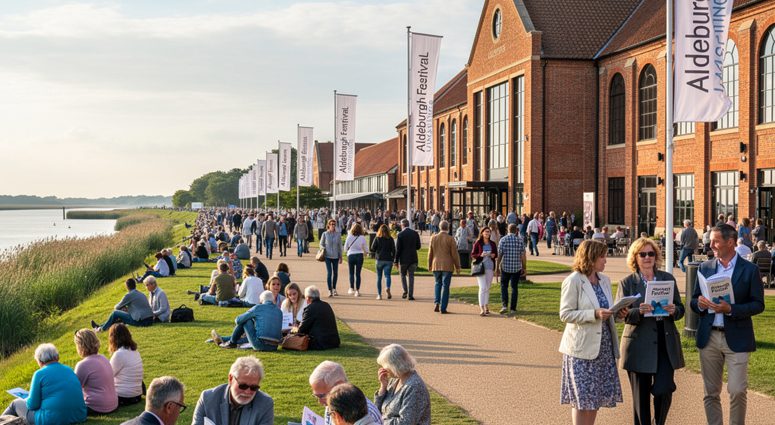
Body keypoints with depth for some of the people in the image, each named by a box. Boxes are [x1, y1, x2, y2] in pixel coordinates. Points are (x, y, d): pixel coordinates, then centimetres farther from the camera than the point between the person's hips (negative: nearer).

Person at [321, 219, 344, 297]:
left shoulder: (338, 234, 2)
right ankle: (330, 290, -10)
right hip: (328, 256, -2)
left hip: (335, 256, 3)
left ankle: (334, 289, 28)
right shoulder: (325, 234, -2)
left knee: (335, 273, 11)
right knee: (329, 273, -12)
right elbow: (321, 244, 9)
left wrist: (340, 256, 9)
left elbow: (340, 246, 8)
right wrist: (323, 249, -11)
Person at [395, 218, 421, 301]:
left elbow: (398, 249, -9)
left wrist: (396, 261, -4)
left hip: (403, 258, -3)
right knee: (411, 276, 7)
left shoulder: (400, 234, -9)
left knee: (403, 275, 15)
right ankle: (410, 295, 2)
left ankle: (405, 291, 3)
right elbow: (418, 247, 6)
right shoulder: (415, 233, 2)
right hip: (413, 258, 3)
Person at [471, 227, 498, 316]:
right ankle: (481, 309, -14)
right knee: (482, 288, -11)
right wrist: (480, 255, -19)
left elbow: (496, 254, 16)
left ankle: (486, 306, 23)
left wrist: (494, 255, -7)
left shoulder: (492, 244, 8)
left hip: (490, 267, 4)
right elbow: (472, 255, -2)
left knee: (487, 288, 12)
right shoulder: (478, 243, -3)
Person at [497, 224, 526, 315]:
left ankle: (504, 305, -3)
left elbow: (499, 254, -6)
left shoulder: (503, 240, -4)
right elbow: (523, 255, -3)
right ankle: (513, 308, 9)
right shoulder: (520, 240, -2)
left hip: (505, 267, -1)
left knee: (504, 286, 13)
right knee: (514, 287, 10)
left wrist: (497, 267, 1)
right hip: (517, 268, 1)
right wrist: (524, 268, 5)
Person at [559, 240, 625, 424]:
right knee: (582, 397, -3)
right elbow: (565, 314, -13)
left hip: (604, 345, 6)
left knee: (596, 395, 10)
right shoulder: (573, 281, -10)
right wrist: (594, 314, -23)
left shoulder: (604, 280, 10)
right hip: (582, 347, -6)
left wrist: (618, 312, -3)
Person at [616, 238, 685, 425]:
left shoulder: (668, 278, 9)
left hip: (666, 344, 1)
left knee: (664, 390, -6)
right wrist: (639, 311, -24)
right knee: (641, 396, 6)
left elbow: (680, 309, 10)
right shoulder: (627, 283, 2)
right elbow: (622, 314, -5)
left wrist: (673, 310, -13)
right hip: (639, 346, -1)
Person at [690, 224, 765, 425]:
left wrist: (730, 309, -19)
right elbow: (694, 301, 12)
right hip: (709, 337, 4)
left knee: (737, 391, -6)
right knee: (711, 392, 8)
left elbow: (758, 304, -5)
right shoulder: (705, 268, 8)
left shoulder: (750, 270, -2)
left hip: (736, 338, -3)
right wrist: (700, 304, -12)